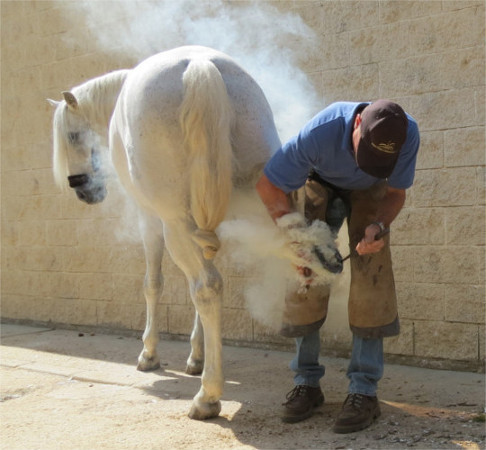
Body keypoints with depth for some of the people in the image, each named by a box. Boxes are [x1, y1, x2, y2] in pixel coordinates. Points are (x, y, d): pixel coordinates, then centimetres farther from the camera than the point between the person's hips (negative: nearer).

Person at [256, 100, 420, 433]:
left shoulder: (408, 134, -34)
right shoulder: (320, 133, -41)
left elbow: (396, 192, -16)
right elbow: (269, 184, -27)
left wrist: (379, 226, -37)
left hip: (369, 192, 1)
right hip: (321, 184, 0)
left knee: (370, 273, -16)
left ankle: (365, 390, -11)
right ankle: (307, 382, 4)